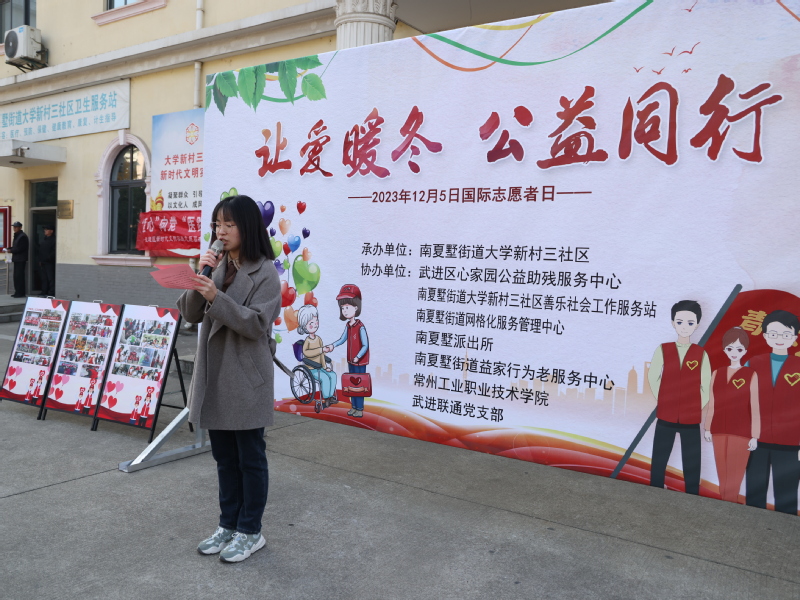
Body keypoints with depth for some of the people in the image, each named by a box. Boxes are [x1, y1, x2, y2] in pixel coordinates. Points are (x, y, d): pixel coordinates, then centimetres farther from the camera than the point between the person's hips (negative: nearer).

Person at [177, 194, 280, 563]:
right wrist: (198, 282, -10)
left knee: (250, 457, 7)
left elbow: (256, 324, -17)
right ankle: (228, 525, 31)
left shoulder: (264, 272, -10)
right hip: (214, 375, 7)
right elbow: (190, 315, 5)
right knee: (224, 457, 17)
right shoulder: (217, 267, 8)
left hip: (246, 378, -6)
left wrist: (216, 297, -25)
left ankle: (250, 532, 21)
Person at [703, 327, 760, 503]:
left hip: (741, 432, -4)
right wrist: (707, 428, 10)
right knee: (723, 477, 9)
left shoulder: (751, 375, -4)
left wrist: (754, 436, -6)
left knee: (733, 477, -1)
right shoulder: (717, 373, 8)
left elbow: (754, 407, -5)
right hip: (719, 431, 4)